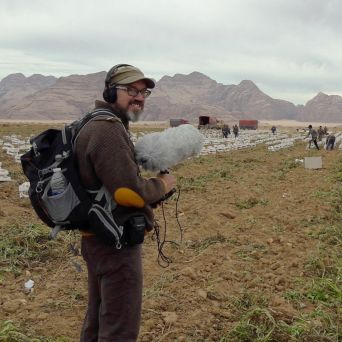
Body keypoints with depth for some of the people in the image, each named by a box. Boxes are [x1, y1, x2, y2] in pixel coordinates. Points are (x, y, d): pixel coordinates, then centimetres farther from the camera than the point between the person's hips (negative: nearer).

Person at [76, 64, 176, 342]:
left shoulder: (100, 124, 13)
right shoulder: (108, 128, -20)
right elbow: (130, 191, -26)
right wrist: (163, 184, -9)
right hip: (116, 241, -11)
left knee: (99, 318, 23)